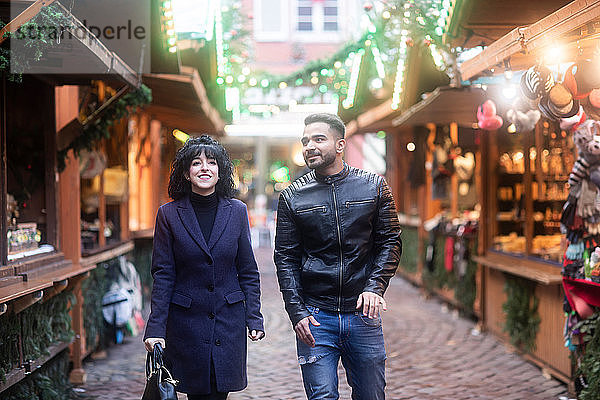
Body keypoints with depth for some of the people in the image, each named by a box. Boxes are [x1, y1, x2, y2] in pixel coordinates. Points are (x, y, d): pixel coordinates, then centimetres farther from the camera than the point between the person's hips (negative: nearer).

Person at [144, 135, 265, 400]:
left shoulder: (236, 211, 3)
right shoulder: (169, 214, -2)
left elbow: (248, 272, 7)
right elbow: (163, 276, -2)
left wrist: (254, 318, 2)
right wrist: (155, 328, -8)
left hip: (228, 319, 1)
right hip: (186, 321, -1)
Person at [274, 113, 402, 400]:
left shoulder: (374, 187, 4)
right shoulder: (292, 197, 3)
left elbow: (390, 241, 5)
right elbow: (285, 259, 3)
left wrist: (375, 287, -11)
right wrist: (297, 313, -6)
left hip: (363, 313, 1)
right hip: (315, 317, -1)